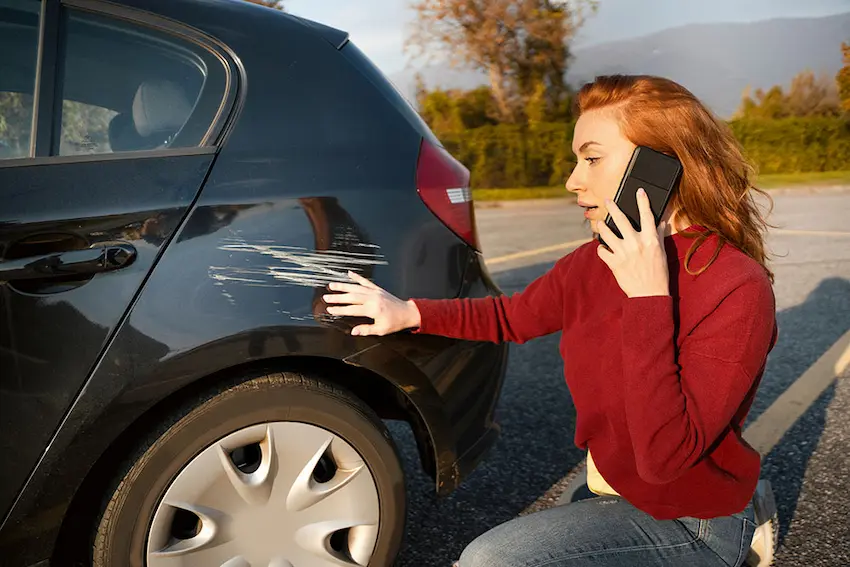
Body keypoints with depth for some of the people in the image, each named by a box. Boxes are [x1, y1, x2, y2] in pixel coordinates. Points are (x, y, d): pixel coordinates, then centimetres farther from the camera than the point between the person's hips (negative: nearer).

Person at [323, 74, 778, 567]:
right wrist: (409, 313, 1)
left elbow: (664, 456, -32)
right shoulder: (595, 262, -5)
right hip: (614, 494, 7)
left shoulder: (737, 290, -26)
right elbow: (512, 315, 10)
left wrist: (648, 298, -34)